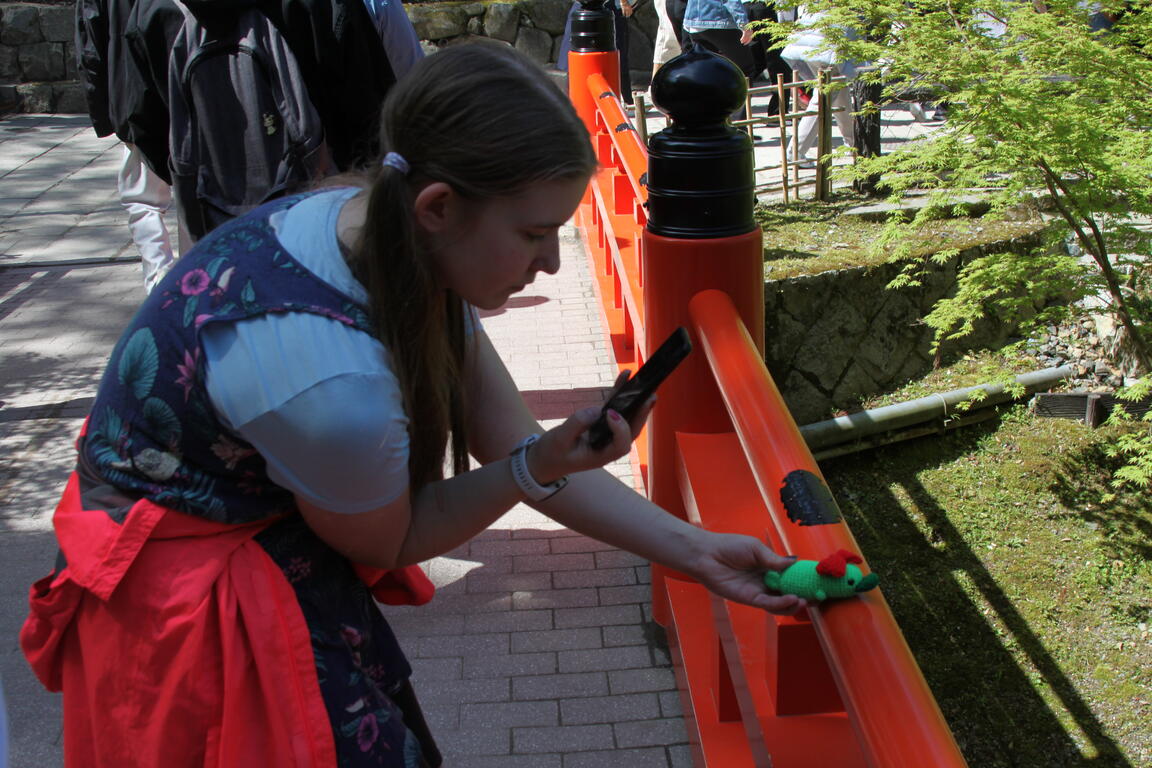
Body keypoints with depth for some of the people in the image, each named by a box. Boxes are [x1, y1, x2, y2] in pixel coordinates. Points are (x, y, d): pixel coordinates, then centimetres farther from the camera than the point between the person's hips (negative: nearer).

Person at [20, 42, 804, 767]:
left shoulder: (391, 236, -13)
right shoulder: (328, 378, -38)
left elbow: (514, 440, -6)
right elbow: (388, 539, -15)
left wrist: (695, 550, -7)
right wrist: (541, 466, -25)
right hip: (189, 601, -7)